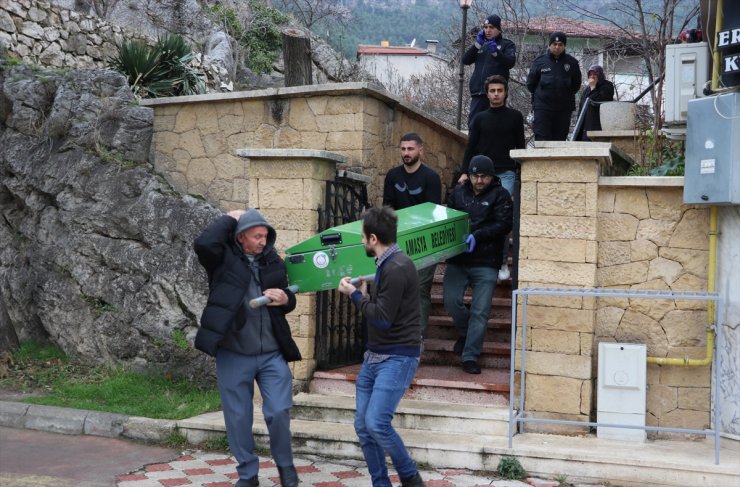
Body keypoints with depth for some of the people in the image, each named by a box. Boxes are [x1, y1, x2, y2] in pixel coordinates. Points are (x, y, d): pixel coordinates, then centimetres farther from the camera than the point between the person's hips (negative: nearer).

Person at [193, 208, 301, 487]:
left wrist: (285, 299, -9)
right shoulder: (224, 259, -5)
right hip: (233, 355, -2)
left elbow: (288, 301, 16)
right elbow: (203, 244, -27)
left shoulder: (273, 262, 6)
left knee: (279, 412, 1)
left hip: (272, 354, 2)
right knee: (238, 418, 8)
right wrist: (230, 220, -13)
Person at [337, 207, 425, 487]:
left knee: (376, 423, -17)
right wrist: (364, 294, 9)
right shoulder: (386, 265, 11)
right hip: (374, 356, 10)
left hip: (397, 358, -10)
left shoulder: (397, 268, -19)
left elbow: (382, 319, -20)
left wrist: (355, 295, -9)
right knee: (362, 426, 6)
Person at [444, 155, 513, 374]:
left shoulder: (500, 195, 1)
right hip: (457, 259, 3)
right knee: (451, 300, -7)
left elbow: (504, 224, -10)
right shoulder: (459, 192, 13)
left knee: (480, 311, -4)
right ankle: (465, 332, 23)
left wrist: (477, 235, -21)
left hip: (486, 263, -3)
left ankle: (470, 356, 6)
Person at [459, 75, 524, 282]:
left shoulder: (515, 117, 7)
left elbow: (520, 146, 9)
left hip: (506, 173, -2)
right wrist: (465, 172, -2)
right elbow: (471, 148, 8)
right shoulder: (480, 119, 11)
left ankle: (502, 262, -7)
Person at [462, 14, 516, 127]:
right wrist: (477, 44, -5)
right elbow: (465, 60, 6)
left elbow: (510, 62, -11)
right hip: (478, 92, 4)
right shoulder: (480, 44, 19)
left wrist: (496, 52, -25)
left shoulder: (507, 45, 7)